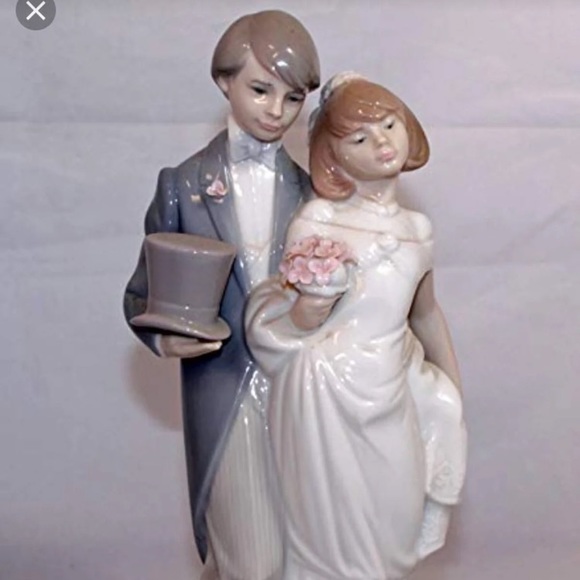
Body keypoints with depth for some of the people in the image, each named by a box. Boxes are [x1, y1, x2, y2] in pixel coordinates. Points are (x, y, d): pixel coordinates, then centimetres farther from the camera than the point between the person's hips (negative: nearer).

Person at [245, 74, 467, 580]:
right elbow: (295, 326, -7)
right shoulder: (317, 221, -10)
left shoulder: (417, 228, 4)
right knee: (339, 538, 10)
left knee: (397, 526, 16)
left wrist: (453, 386, 25)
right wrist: (313, 301, -29)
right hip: (329, 399, -4)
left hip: (390, 400, 5)